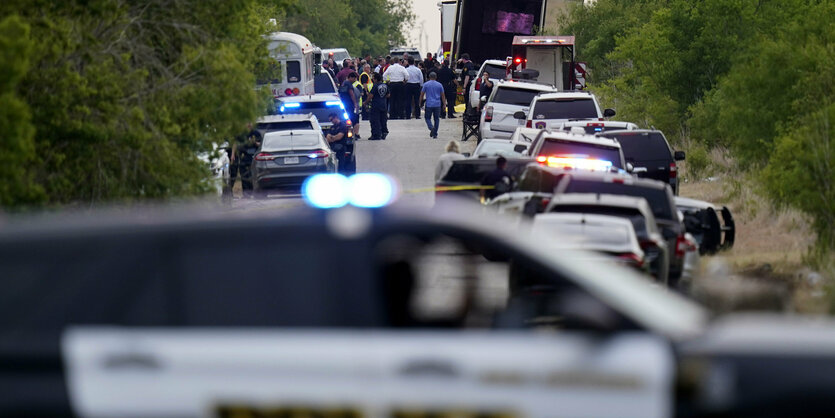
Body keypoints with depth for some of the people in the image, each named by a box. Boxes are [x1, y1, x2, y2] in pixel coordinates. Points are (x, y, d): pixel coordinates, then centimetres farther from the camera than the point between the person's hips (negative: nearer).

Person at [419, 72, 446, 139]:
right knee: (436, 119, 10)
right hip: (437, 105, 2)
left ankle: (431, 127, -23)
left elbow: (422, 94, 3)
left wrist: (420, 103, 14)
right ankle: (435, 134, 8)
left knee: (427, 118, 7)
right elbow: (443, 96, 7)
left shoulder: (426, 84, 1)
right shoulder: (439, 85, 5)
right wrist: (444, 104, 13)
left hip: (429, 105, -2)